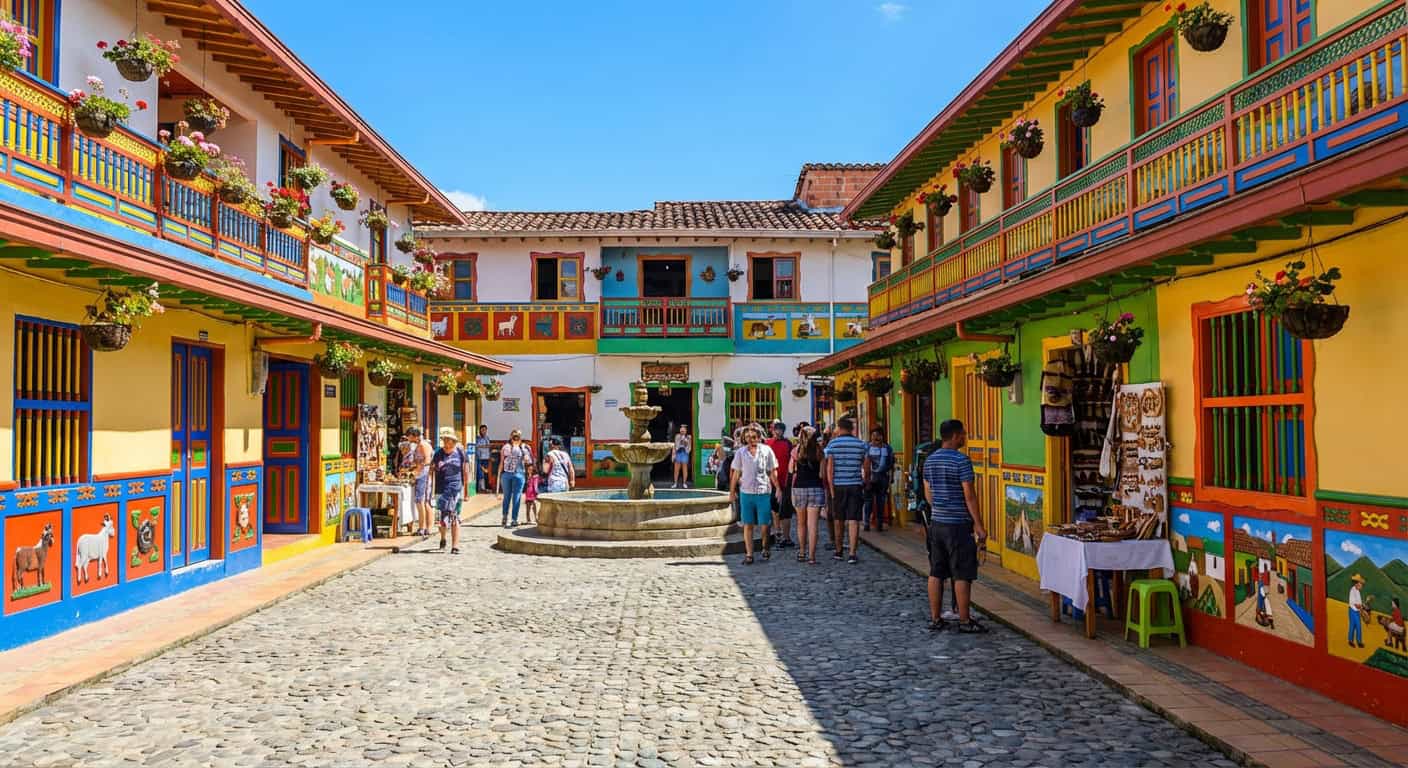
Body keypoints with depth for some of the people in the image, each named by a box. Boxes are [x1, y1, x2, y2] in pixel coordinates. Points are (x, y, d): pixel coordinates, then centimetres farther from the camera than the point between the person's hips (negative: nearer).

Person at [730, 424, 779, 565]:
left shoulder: (766, 450, 2)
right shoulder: (740, 452, 6)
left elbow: (773, 472, 6)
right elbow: (736, 473, 11)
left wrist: (778, 488, 0)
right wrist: (732, 491, 9)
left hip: (763, 492, -1)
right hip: (746, 493, 1)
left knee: (764, 524, 2)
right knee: (747, 525, 2)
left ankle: (765, 547, 27)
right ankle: (749, 554, 8)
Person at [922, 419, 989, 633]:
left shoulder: (930, 460, 8)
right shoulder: (962, 460, -14)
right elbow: (969, 495, -15)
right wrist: (979, 525, -10)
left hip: (936, 522, 7)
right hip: (958, 525, -7)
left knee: (936, 573, 10)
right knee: (962, 575, 1)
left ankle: (935, 618, 15)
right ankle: (965, 621, 7)